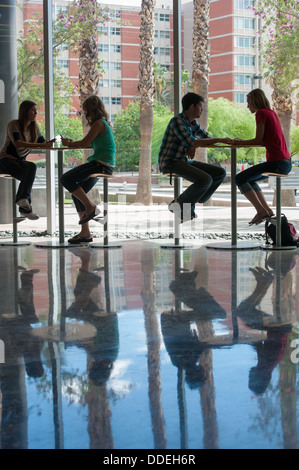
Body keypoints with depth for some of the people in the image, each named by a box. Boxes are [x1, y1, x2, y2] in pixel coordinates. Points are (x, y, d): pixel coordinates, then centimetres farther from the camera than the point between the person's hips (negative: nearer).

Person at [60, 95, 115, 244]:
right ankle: (85, 233, 12)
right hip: (102, 166, 10)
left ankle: (91, 207, -11)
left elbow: (84, 143, -10)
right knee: (77, 194, 13)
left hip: (101, 164, -10)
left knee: (66, 179, -15)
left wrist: (69, 144, 8)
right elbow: (88, 144, 27)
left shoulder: (99, 123, -9)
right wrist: (71, 143, 22)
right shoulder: (103, 123, 21)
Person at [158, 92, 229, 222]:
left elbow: (207, 139, 14)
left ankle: (190, 203, 3)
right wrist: (220, 140, -23)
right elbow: (192, 142, -26)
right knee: (205, 180, -28)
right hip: (170, 163, -9)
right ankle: (179, 203, -7)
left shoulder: (192, 123, 13)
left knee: (220, 173, 1)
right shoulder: (177, 121, -16)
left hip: (184, 161, 9)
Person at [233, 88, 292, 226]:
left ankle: (261, 210, -11)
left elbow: (258, 140, -10)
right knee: (249, 179, 24)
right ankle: (267, 210, 17)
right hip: (286, 164, 10)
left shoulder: (261, 113, -7)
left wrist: (239, 142, 2)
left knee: (240, 179, -7)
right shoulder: (271, 112, 19)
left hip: (277, 163, -10)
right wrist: (242, 142, 18)